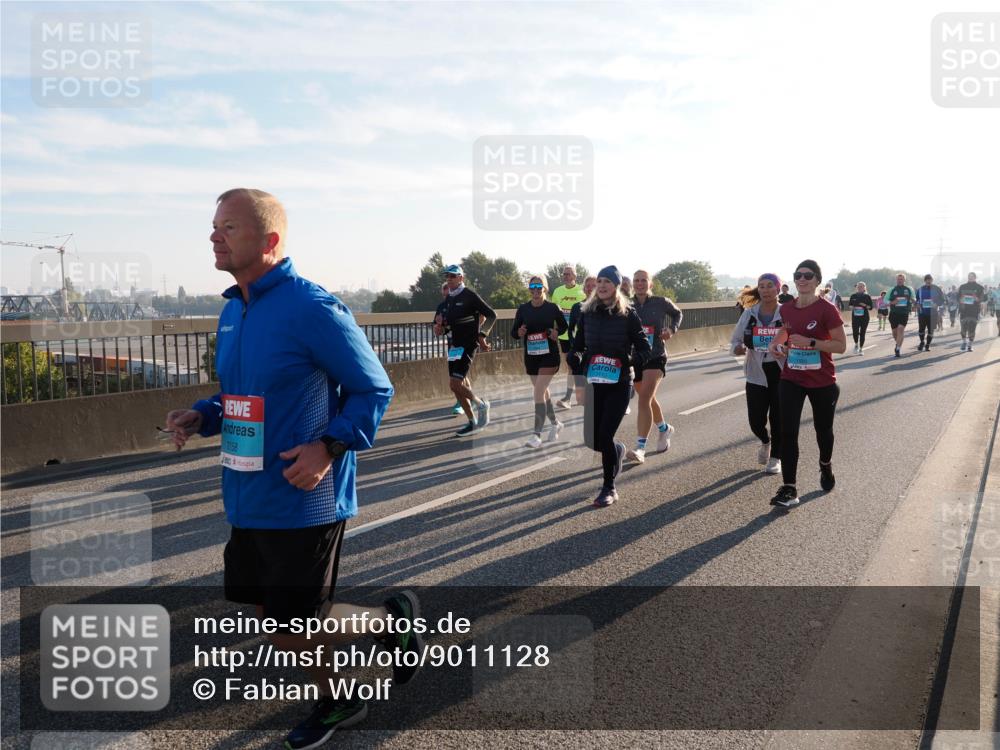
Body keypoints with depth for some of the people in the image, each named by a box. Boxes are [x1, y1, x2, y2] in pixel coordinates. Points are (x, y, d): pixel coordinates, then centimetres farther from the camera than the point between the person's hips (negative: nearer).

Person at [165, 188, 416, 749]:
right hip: (248, 500, 9)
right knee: (272, 618, 18)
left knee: (295, 633, -1)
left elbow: (373, 388, -14)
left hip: (303, 504, -8)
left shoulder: (313, 308, -18)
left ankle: (395, 619, 25)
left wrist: (330, 447, -26)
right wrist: (201, 417, 3)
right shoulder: (234, 310, 8)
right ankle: (337, 702, 42)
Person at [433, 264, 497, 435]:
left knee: (455, 384, -16)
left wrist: (482, 335, -18)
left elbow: (491, 315, -10)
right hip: (453, 345, 8)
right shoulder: (449, 299, 12)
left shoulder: (470, 296, -10)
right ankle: (473, 422, 19)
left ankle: (481, 404, 7)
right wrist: (440, 328, 4)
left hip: (468, 345, -8)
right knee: (460, 384, 8)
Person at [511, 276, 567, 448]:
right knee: (543, 391, 16)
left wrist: (557, 332, -13)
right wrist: (519, 332, -18)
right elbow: (513, 332, 4)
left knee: (538, 392, -14)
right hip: (531, 356, 4)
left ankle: (537, 435, -12)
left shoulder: (552, 308, -6)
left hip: (549, 355, -4)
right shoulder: (523, 309, 0)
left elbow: (564, 326, 7)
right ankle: (555, 424, 38)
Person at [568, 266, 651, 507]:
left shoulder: (628, 314, -6)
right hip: (594, 383, 4)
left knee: (605, 435, -12)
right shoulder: (587, 313, 3)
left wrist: (631, 359, -24)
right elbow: (577, 345, 9)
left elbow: (645, 349, -4)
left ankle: (609, 487, 8)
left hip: (619, 385, -4)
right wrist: (575, 357, -13)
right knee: (593, 440, 7)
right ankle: (617, 450, 44)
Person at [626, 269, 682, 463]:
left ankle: (640, 448, -19)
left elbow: (678, 313, 16)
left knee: (644, 400, -19)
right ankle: (665, 429, 47)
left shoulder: (661, 302, -2)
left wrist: (672, 329, -2)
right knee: (649, 400, 20)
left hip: (655, 357, -4)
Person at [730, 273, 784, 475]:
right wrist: (738, 349, -17)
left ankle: (776, 457, 26)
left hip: (781, 373, -2)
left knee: (778, 418, 4)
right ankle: (765, 441, 36)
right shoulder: (749, 314, 0)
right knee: (756, 420, 1)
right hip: (756, 374, 2)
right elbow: (734, 341, 6)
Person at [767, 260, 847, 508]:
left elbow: (841, 345, -15)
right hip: (791, 379, 3)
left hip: (822, 382, -3)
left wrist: (810, 342, -26)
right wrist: (775, 343, 0)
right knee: (788, 432, -8)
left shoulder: (826, 310, -15)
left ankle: (826, 466, 48)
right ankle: (789, 489, -6)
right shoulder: (786, 309, 0)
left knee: (823, 429, 17)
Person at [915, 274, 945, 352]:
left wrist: (936, 304, -13)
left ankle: (927, 345, 14)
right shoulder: (920, 289, 6)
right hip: (922, 313, 1)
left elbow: (942, 300, 6)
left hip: (932, 313, -1)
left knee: (931, 330, 1)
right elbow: (916, 300, 16)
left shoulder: (937, 289, 2)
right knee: (921, 329, -1)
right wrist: (918, 305, -5)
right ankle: (922, 342, 24)